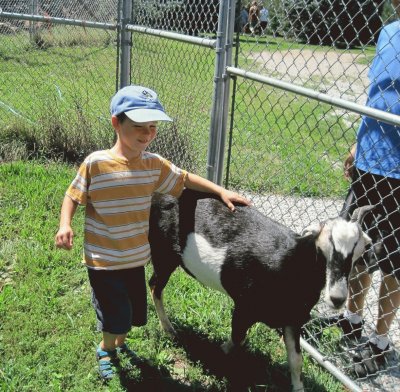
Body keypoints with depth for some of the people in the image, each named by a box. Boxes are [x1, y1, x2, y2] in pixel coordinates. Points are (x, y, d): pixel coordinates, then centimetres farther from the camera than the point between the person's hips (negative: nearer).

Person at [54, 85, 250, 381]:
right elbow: (73, 196, -7)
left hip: (136, 258, 5)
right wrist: (65, 224, -23)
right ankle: (106, 350, 37)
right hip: (103, 261, -4)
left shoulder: (154, 165, -5)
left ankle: (120, 344, 51)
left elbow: (185, 179, 7)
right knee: (117, 315, 2)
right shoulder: (96, 163, -18)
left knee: (135, 313, 18)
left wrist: (221, 191, 0)